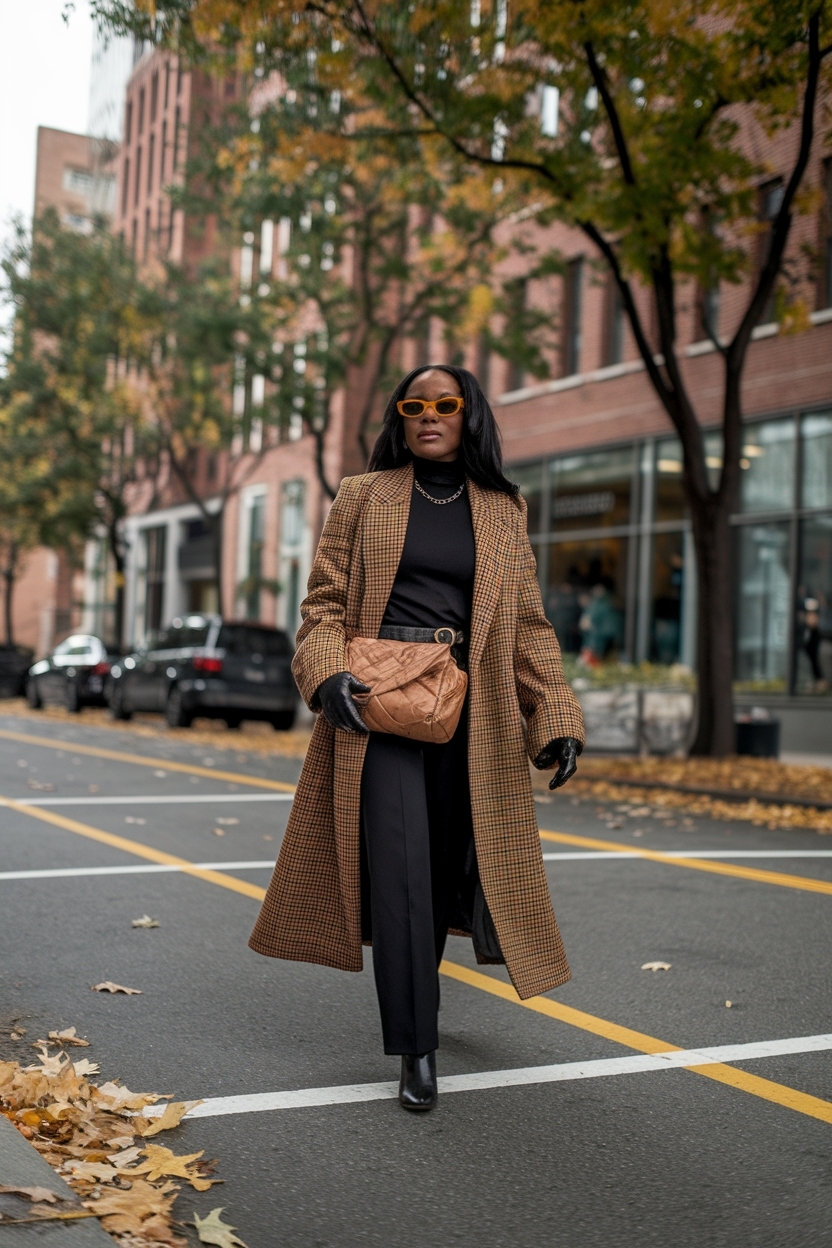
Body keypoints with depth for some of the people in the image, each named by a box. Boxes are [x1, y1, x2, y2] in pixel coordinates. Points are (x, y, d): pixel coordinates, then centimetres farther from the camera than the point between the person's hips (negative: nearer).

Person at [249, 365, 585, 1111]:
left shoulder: (503, 510, 11)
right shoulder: (361, 496, 8)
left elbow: (528, 623, 10)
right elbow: (324, 600, 5)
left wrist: (557, 715, 0)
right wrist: (327, 672, -15)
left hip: (470, 710, 2)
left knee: (449, 866, 9)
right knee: (398, 870, -11)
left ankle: (415, 989, 37)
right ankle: (418, 1049, -3)